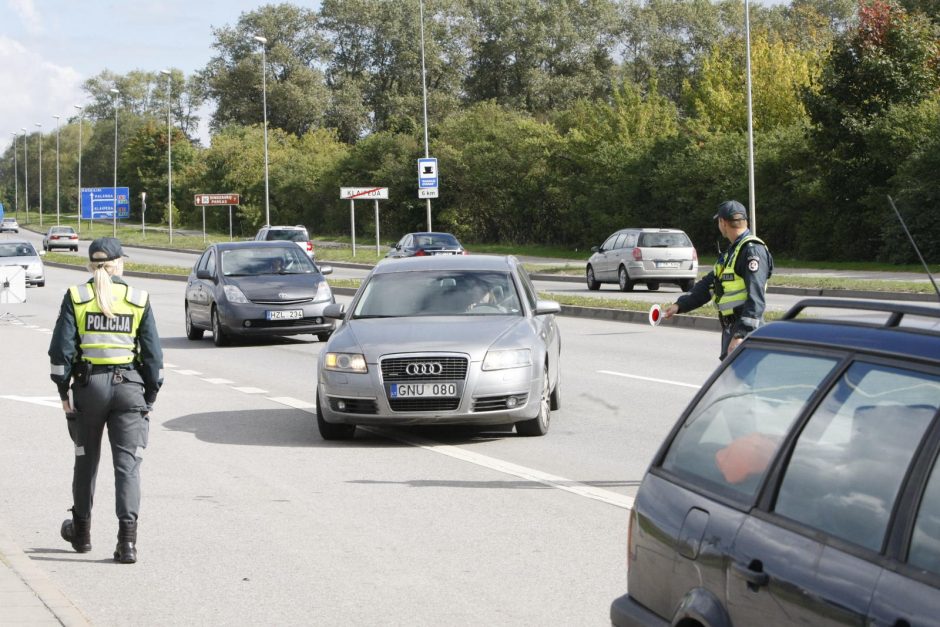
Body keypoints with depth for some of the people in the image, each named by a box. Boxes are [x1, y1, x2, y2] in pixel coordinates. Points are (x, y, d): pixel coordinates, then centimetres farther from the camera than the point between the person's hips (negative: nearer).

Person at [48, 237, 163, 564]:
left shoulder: (76, 297, 0)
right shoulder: (139, 300, 2)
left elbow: (61, 349, -4)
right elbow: (153, 354, 2)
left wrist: (63, 391, 3)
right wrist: (150, 396, 10)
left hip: (89, 385, 0)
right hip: (129, 385, 0)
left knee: (86, 460, 17)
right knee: (127, 463, -1)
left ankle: (81, 531, 32)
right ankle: (127, 537, -14)